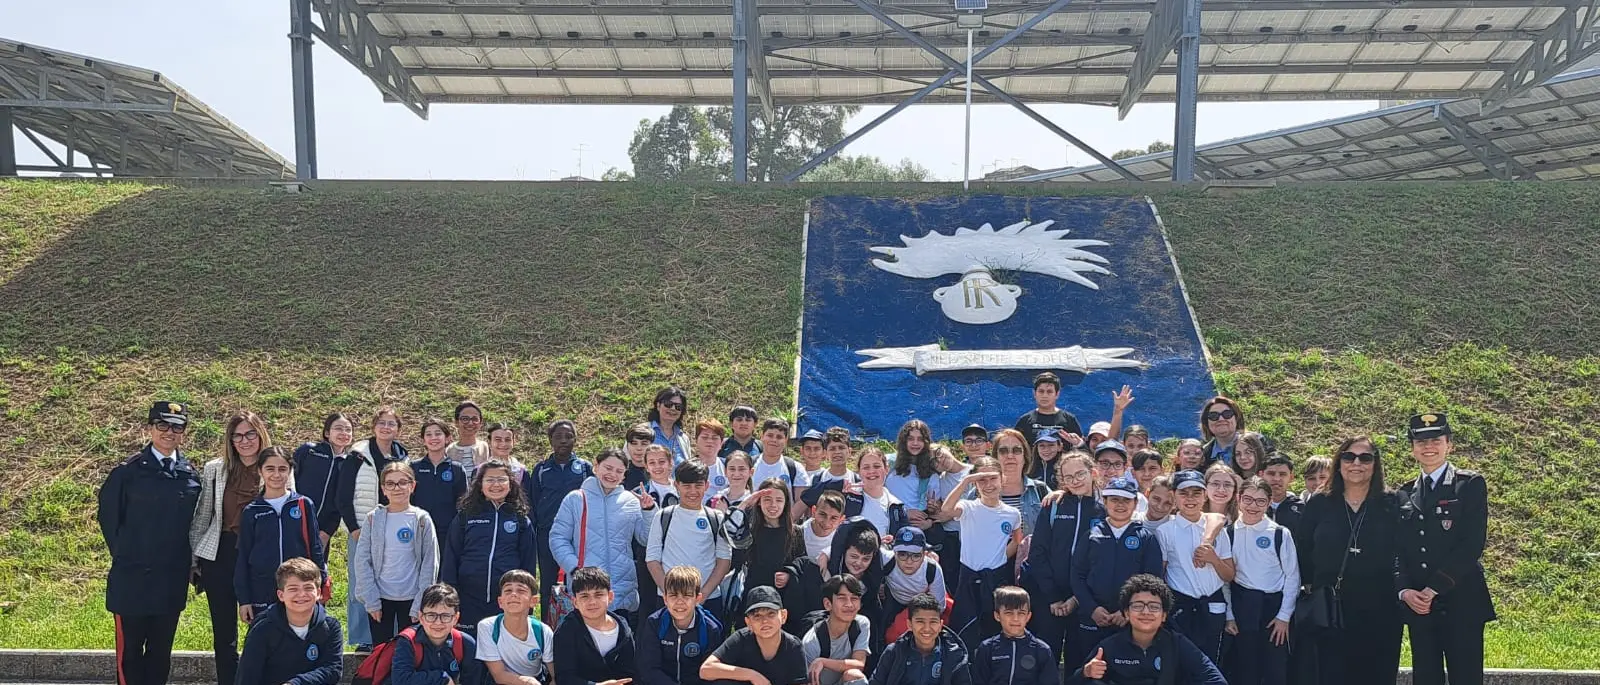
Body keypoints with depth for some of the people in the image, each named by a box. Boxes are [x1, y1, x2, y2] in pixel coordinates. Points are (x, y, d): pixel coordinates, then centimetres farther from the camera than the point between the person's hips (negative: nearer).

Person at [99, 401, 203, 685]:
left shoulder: (191, 475, 5)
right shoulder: (128, 471, -6)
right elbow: (107, 514, 0)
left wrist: (186, 559, 8)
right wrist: (123, 553, 3)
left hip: (173, 579, 3)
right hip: (132, 577, -3)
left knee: (161, 649, 11)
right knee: (130, 648, 4)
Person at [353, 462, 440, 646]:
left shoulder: (422, 519, -3)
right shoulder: (373, 519, 1)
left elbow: (430, 563, -3)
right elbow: (362, 561, 0)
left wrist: (421, 604, -8)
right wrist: (371, 600, -6)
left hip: (411, 598, -1)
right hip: (379, 598, 1)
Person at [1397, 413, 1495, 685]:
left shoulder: (1471, 485, 0)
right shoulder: (1404, 495, 13)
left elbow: (1472, 545, -10)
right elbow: (1398, 551, 11)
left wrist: (1434, 589, -13)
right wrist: (1405, 591, -7)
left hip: (1461, 604, -4)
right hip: (1417, 605, 4)